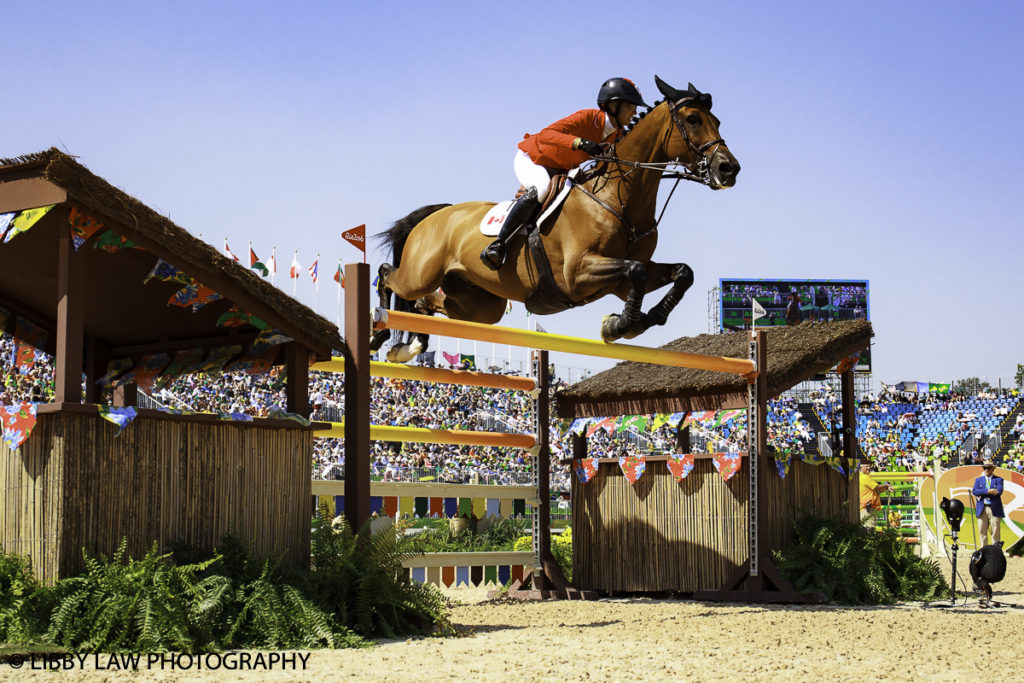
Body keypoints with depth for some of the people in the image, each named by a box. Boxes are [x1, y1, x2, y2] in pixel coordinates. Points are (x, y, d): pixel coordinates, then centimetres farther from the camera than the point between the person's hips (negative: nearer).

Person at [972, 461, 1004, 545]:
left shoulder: (998, 480, 7)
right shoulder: (978, 480, 15)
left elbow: (999, 491, -11)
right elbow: (974, 491, -2)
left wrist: (981, 493, -10)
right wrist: (987, 491, -16)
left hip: (994, 509, -2)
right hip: (982, 510, 3)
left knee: (995, 532, -5)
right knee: (983, 532, 3)